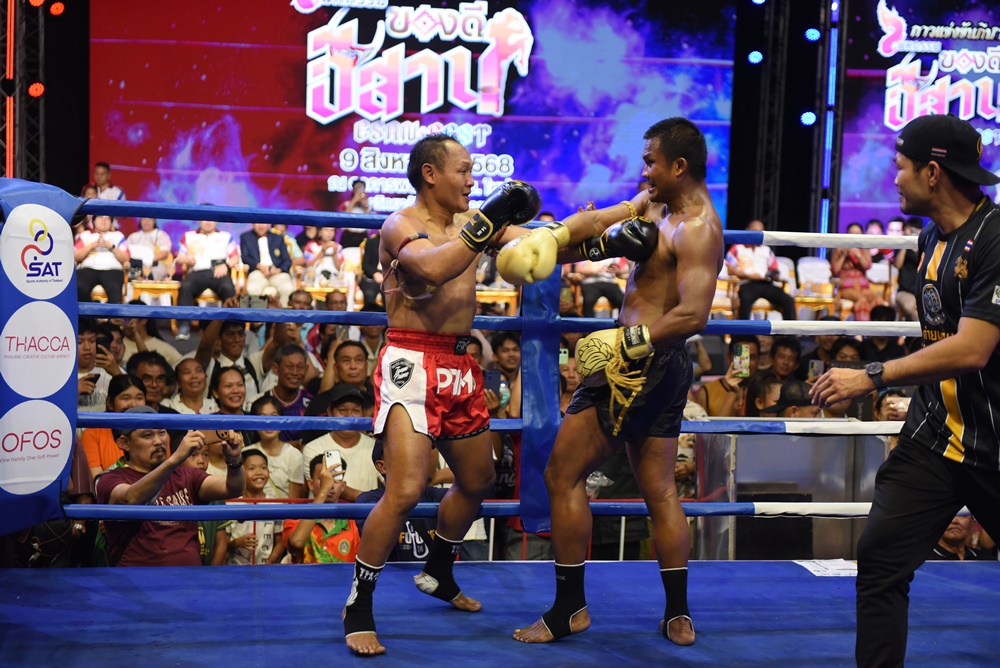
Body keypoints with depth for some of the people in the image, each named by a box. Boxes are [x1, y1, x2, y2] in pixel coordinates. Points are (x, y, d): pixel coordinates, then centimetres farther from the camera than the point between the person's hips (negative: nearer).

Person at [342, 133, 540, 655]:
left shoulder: (470, 221, 11)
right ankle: (358, 607, -1)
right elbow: (433, 268, -31)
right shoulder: (401, 225, -10)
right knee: (405, 491, -18)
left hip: (460, 368, 8)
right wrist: (484, 225, -31)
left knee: (477, 481, 21)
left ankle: (438, 574, 44)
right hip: (412, 365, -8)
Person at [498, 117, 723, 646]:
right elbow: (599, 220, 11)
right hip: (666, 367, 10)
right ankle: (679, 617, 20)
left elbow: (693, 314, -25)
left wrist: (628, 342, -25)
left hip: (642, 364, -10)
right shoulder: (657, 204, 14)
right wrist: (551, 235, -6)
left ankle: (569, 610, 6)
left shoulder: (697, 229, -15)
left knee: (562, 474, -1)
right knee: (659, 490, 14)